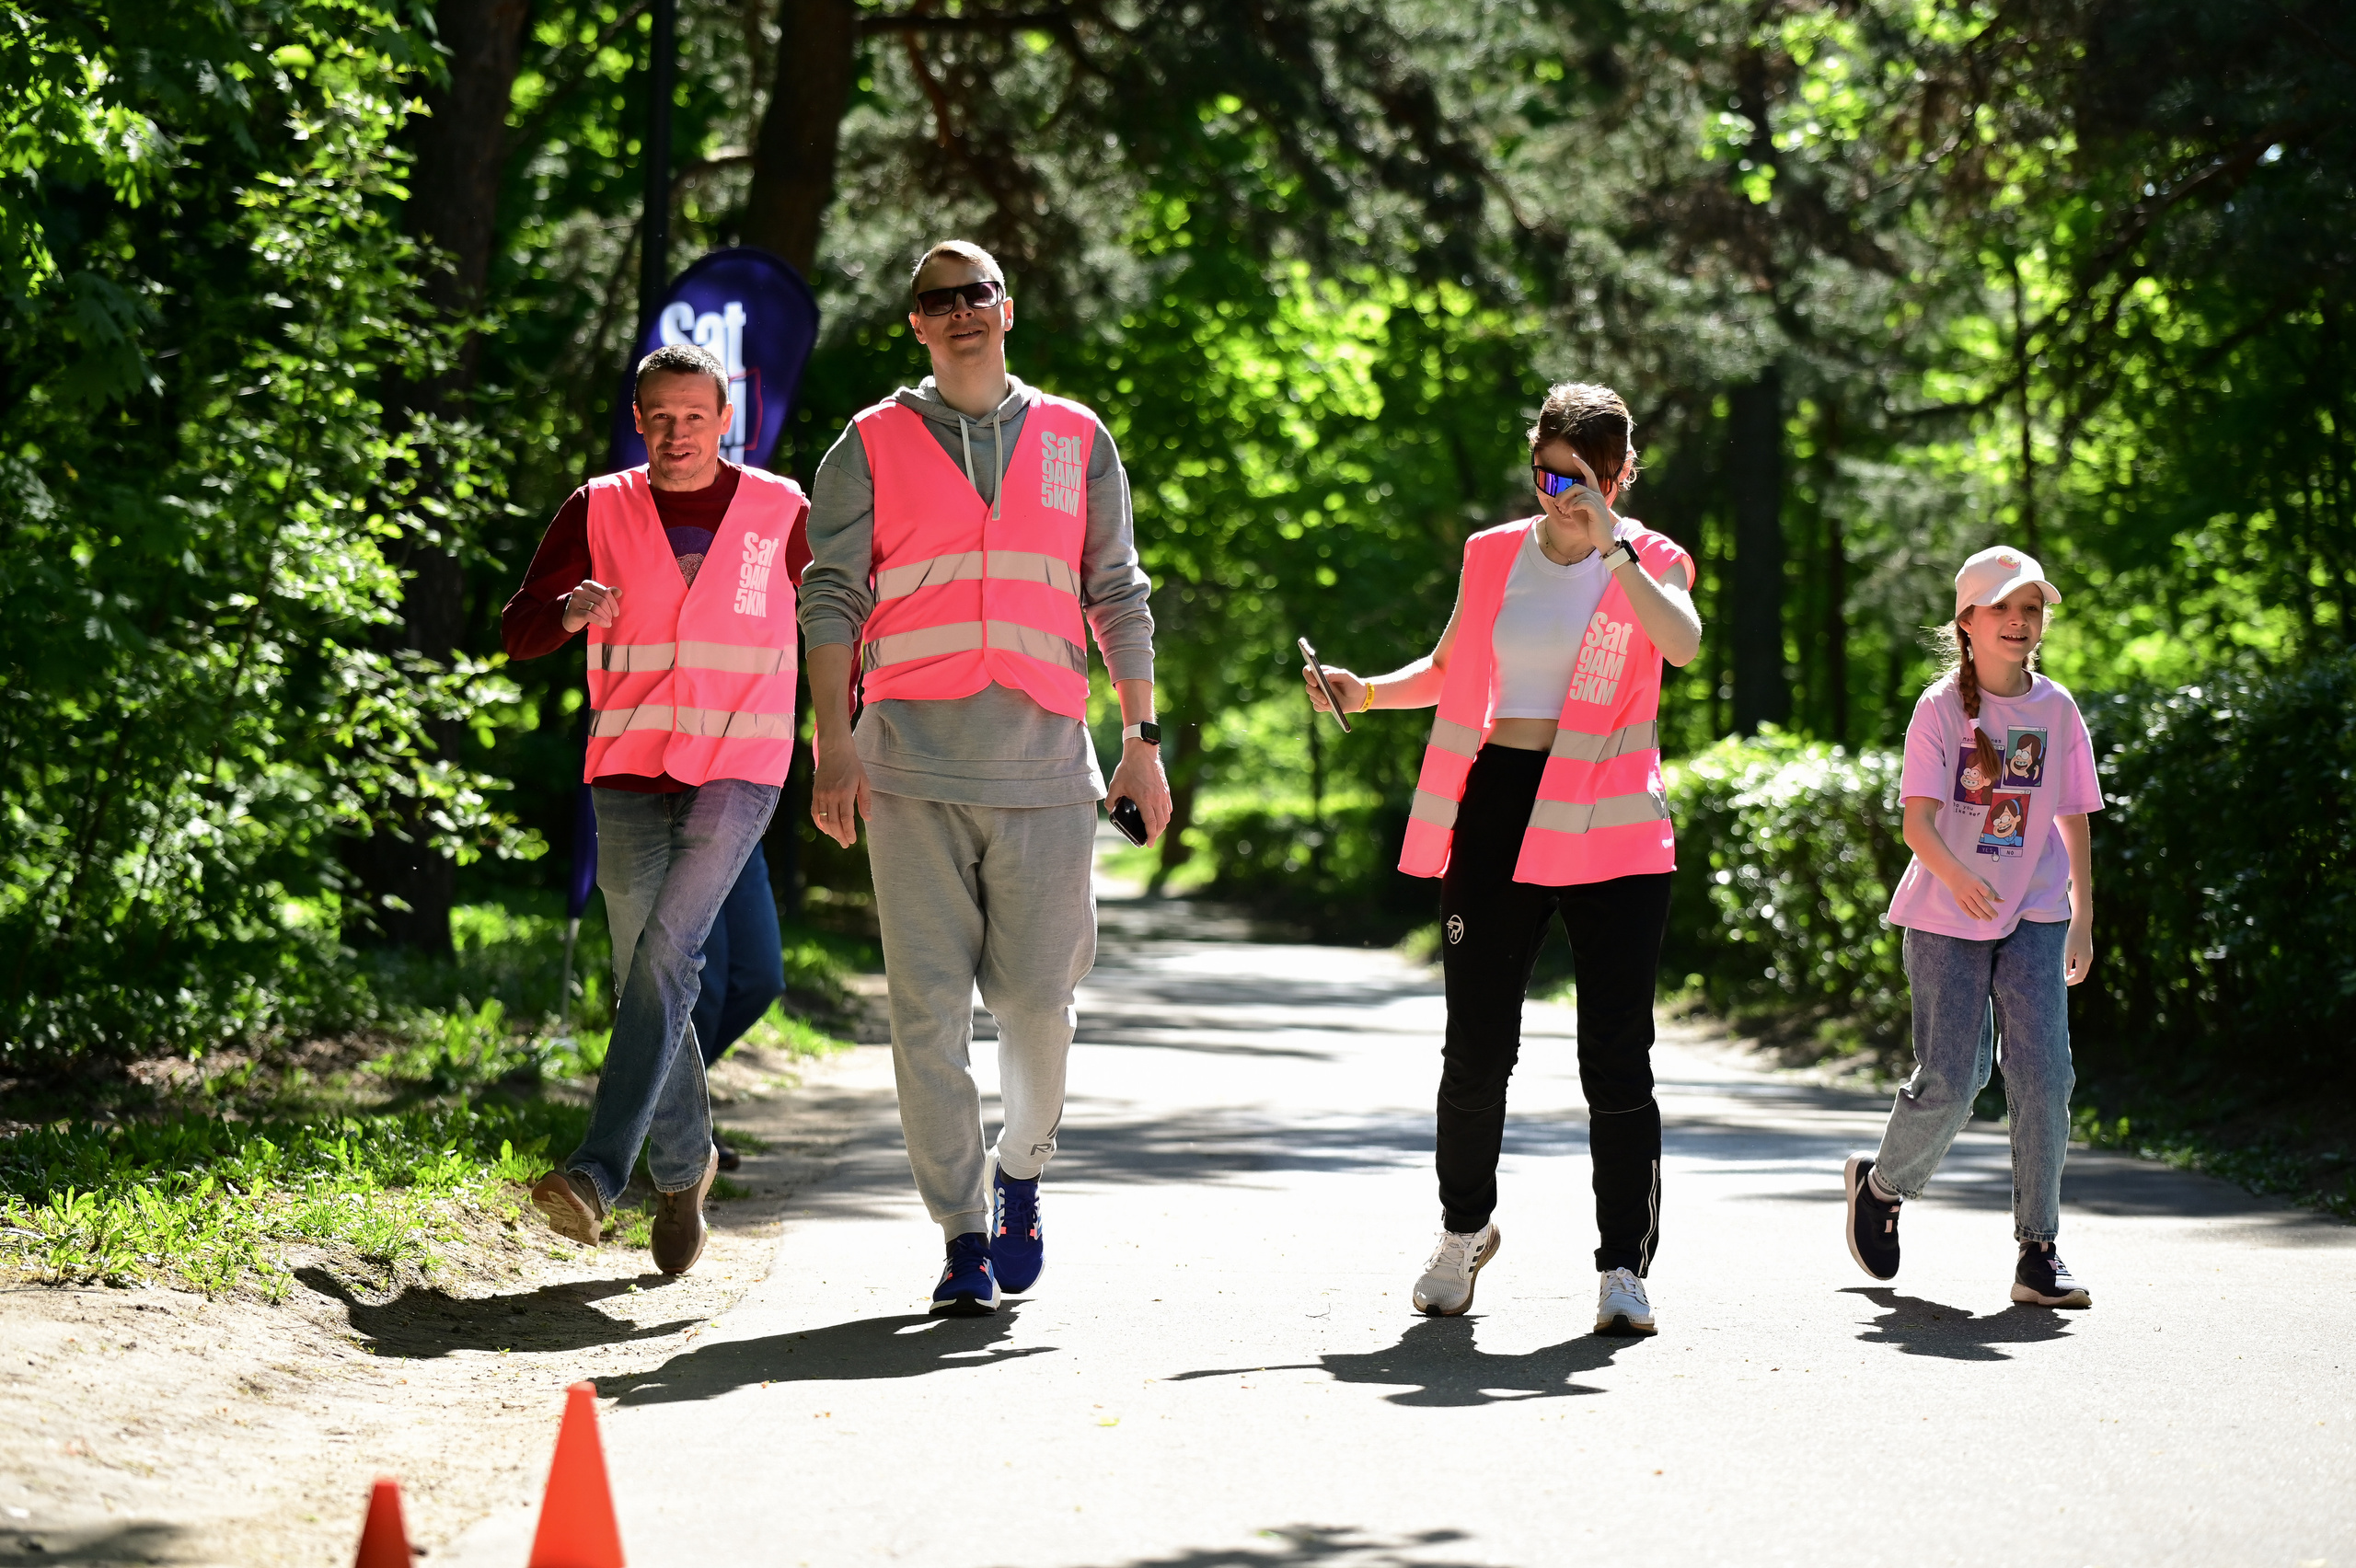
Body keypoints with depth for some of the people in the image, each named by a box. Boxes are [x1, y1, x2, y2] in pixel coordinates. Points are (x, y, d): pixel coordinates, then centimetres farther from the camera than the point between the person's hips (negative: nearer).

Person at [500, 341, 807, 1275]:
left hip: (737, 775, -3)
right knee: (645, 980, 6)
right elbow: (517, 632, 0)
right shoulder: (599, 510, 5)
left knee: (666, 956, -21)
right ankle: (682, 1168, 27)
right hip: (629, 776, 3)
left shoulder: (779, 512, 3)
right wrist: (570, 611, -22)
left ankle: (598, 1173, -29)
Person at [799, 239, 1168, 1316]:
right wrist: (833, 739, -6)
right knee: (929, 1004, -3)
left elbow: (1117, 597, 15)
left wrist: (1142, 737, 9)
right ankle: (964, 1236, 3)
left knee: (1039, 996, -1)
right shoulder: (875, 445, 9)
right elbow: (833, 597, 4)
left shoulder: (1076, 440, 13)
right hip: (912, 762, -1)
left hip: (1044, 760, 1)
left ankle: (1020, 1170, 26)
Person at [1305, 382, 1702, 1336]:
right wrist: (1365, 693, 7)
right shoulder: (1493, 556, 10)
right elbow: (1449, 670, 23)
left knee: (1617, 1058, -6)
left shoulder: (1648, 560, 2)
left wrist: (1608, 542, -24)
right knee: (1477, 1049, 3)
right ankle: (1464, 1231, 26)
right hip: (1495, 814, 2)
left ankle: (1624, 1267, 1)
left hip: (1608, 827, -2)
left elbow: (1683, 642, -21)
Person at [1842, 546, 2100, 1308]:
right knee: (1948, 1082, -6)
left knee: (2044, 1074, -10)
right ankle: (1880, 1182, 25)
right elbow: (1918, 820, -15)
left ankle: (2038, 1251, -1)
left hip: (2034, 917, 3)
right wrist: (1956, 875, -34)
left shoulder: (2055, 709, 4)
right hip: (1944, 919, -3)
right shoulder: (1940, 708, -6)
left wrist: (2083, 919, 11)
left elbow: (2074, 820, 12)